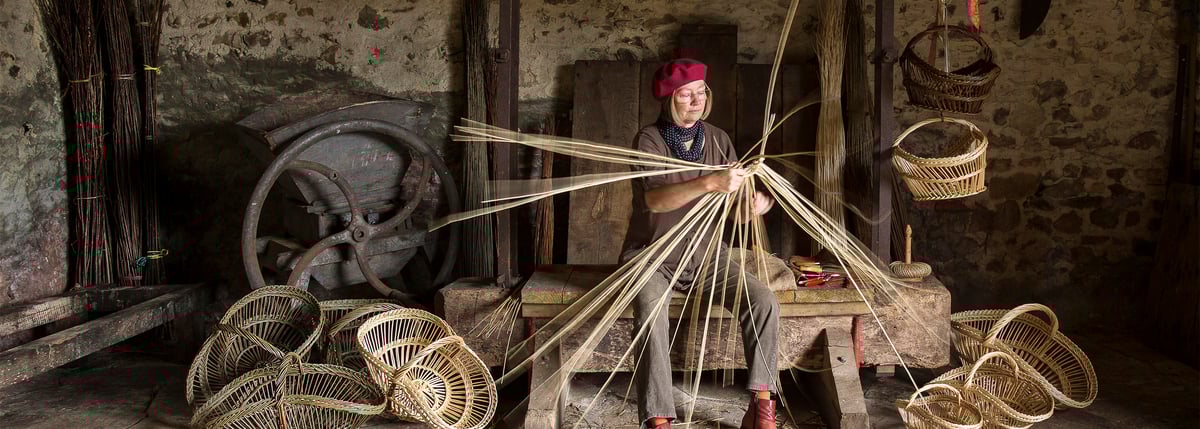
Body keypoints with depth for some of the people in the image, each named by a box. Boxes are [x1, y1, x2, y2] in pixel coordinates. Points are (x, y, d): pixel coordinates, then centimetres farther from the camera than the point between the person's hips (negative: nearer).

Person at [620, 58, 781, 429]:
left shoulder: (717, 139, 4)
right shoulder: (649, 140, -10)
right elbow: (653, 199, -29)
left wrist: (757, 204, -22)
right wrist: (710, 183, -42)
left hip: (706, 255, 4)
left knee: (764, 301, -18)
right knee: (650, 312, -34)